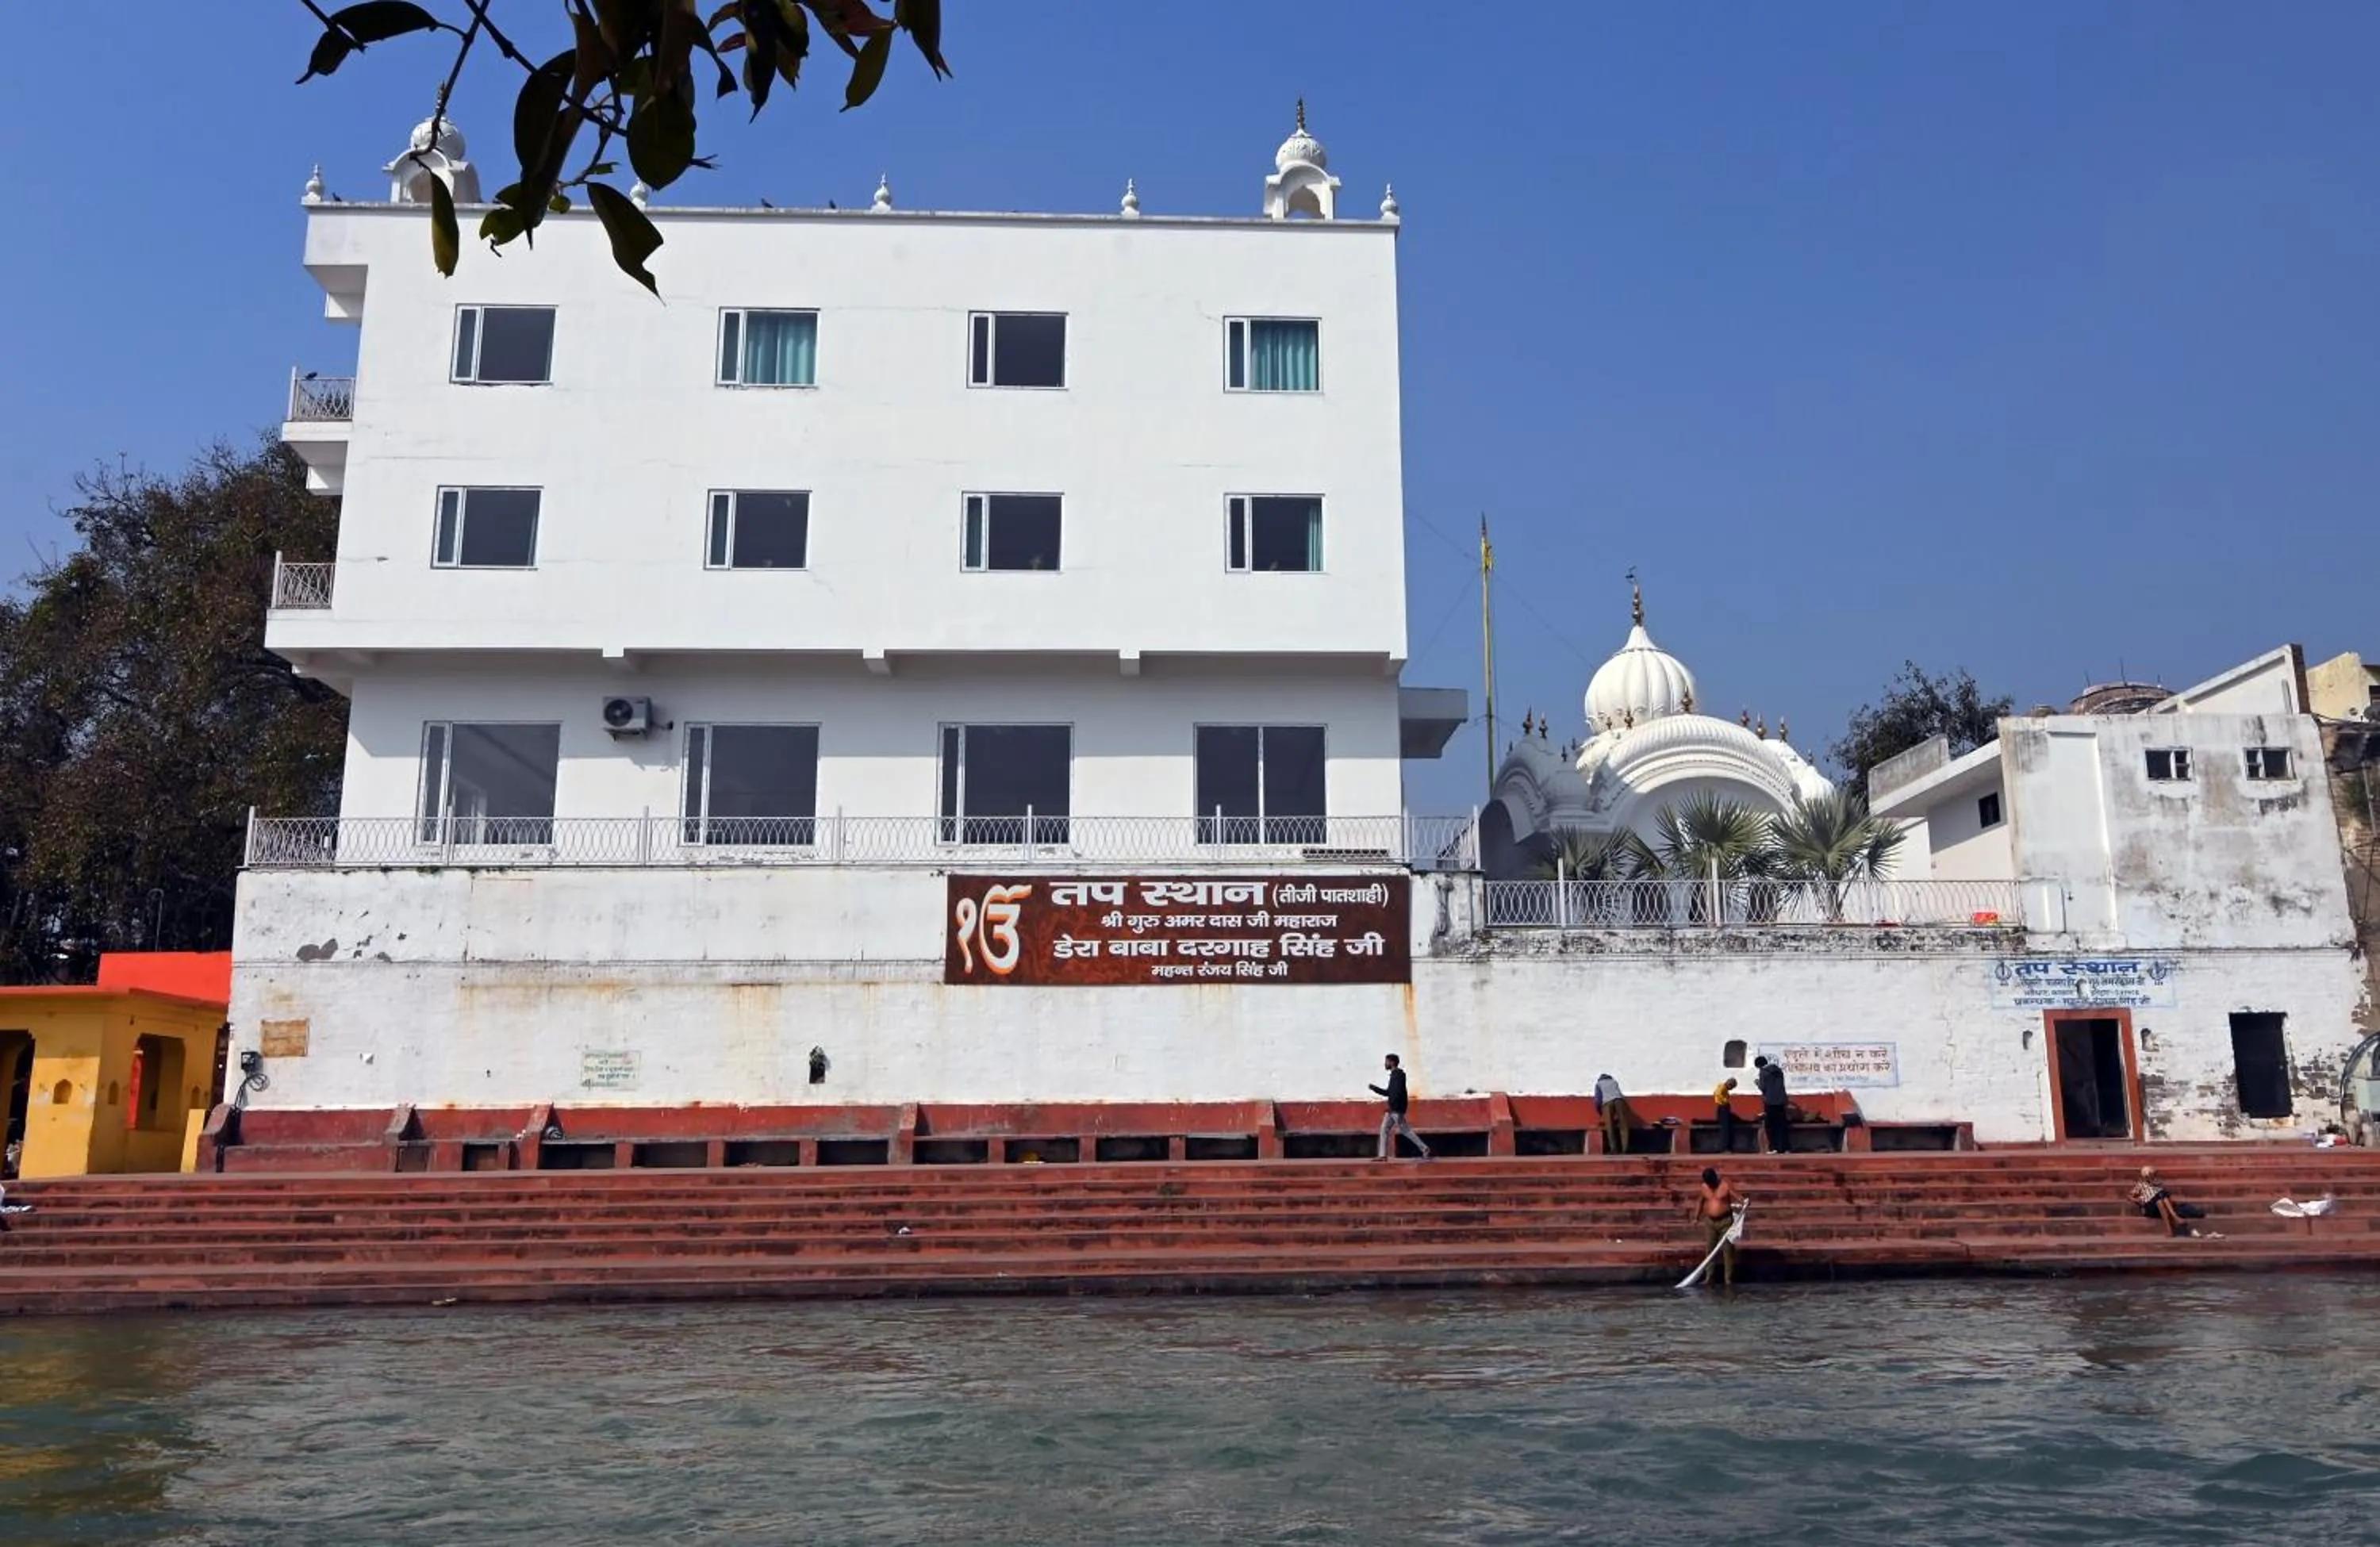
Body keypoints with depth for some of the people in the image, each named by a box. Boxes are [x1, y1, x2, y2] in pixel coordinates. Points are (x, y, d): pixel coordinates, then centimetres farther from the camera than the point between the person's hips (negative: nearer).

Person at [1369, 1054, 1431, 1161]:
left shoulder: (1398, 1075, -12)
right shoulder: (1394, 1075, 18)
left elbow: (1398, 1092, -23)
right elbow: (1388, 1092, 24)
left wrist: (1391, 1106, -25)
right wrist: (1374, 1088, 18)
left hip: (1396, 1109, -10)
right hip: (1393, 1109, 10)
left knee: (1405, 1130, -7)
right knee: (1384, 1129, 6)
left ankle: (1424, 1149, -2)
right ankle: (1383, 1155, 5)